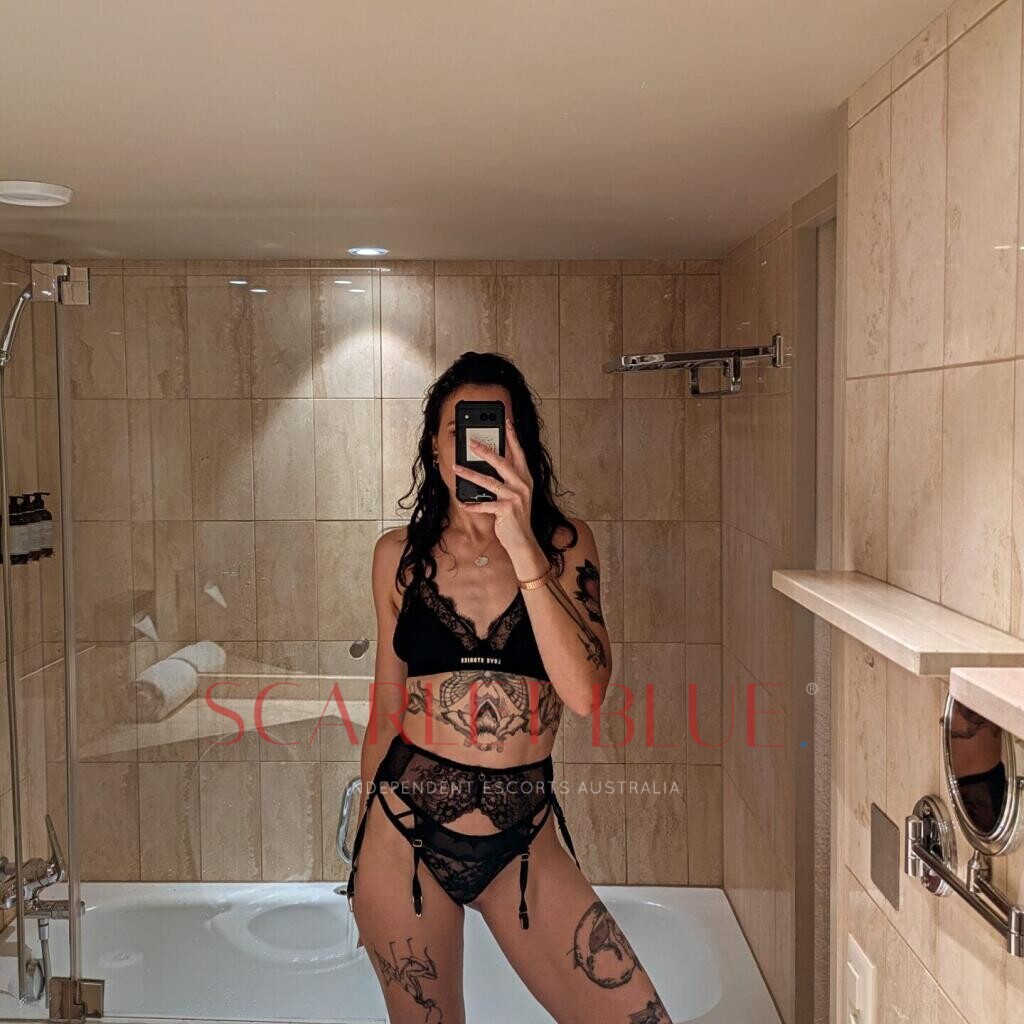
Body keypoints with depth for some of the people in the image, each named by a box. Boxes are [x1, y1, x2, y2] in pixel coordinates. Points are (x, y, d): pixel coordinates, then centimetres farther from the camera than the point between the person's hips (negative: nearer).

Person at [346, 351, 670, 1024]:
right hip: (405, 831, 1)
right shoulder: (400, 554, 0)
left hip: (523, 842, 0)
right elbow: (387, 706, 10)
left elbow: (586, 693, -18)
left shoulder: (564, 544, -3)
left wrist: (521, 546, -25)